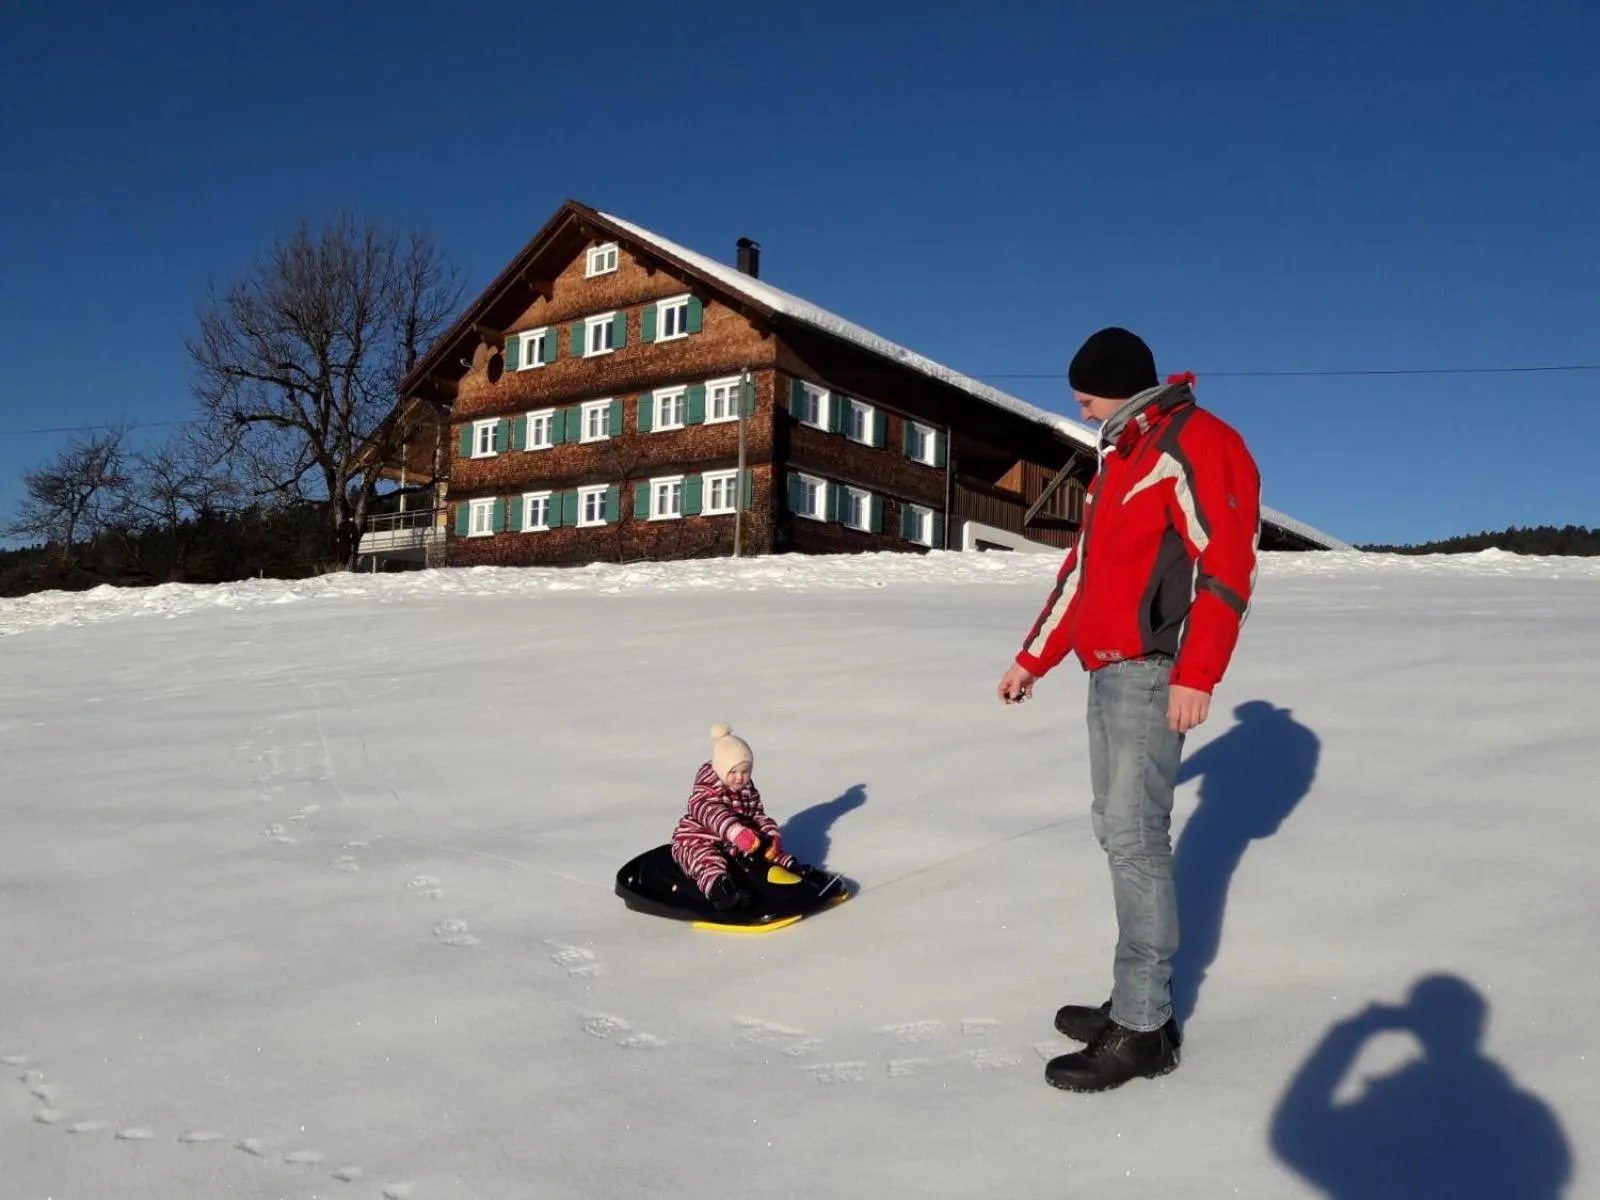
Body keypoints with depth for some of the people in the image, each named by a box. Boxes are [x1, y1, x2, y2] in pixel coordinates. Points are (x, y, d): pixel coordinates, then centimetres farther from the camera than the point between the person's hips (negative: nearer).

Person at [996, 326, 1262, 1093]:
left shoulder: (1196, 447, -9)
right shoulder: (1121, 459, 21)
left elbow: (1227, 566, -17)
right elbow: (1083, 568, 24)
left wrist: (1196, 676, -23)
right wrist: (1032, 658, 24)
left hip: (1150, 672, -10)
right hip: (1107, 670, 10)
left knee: (1135, 837, -9)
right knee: (1116, 829, 11)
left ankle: (1143, 1029, 0)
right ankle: (1137, 1000, 20)